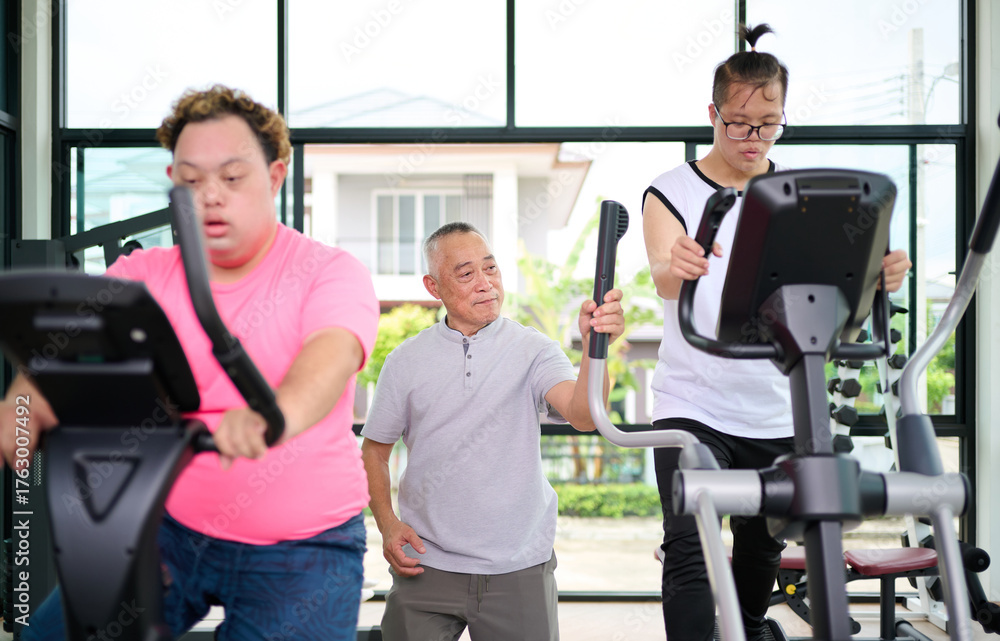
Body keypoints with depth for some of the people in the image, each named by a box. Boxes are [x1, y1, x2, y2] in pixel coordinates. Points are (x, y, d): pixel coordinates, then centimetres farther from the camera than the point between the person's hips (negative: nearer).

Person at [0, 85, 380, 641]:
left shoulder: (330, 272, -7)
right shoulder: (146, 275, 4)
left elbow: (333, 351, -28)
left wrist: (277, 415, -51)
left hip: (304, 553, -3)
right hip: (172, 531, 3)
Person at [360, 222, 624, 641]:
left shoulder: (533, 349, -1)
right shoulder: (406, 361, 4)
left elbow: (583, 415, -18)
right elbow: (374, 449, 11)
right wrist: (387, 524, -4)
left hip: (519, 570, -1)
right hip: (427, 566, 1)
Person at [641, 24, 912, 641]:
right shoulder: (672, 193, -5)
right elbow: (664, 280, -22)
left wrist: (878, 276, -27)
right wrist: (676, 268, -47)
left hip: (776, 413, 4)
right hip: (692, 406, -3)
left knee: (763, 545, 15)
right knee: (689, 551, -14)